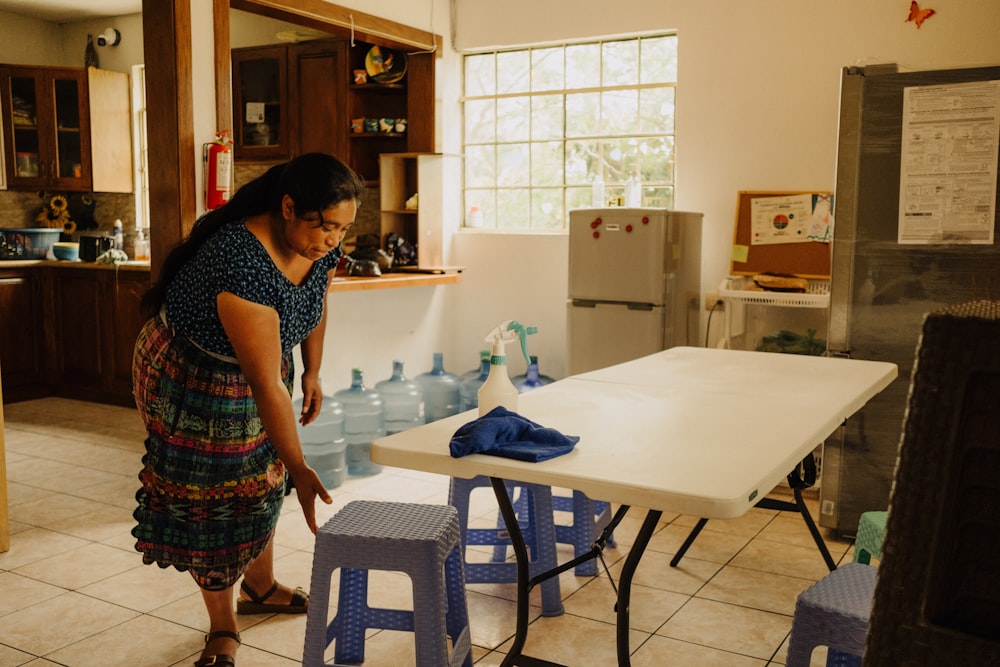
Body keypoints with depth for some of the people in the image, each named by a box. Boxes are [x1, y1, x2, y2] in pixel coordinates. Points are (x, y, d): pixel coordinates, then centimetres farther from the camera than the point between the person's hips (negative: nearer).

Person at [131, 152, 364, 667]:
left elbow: (316, 304, 8)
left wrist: (312, 374, 9)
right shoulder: (244, 263, -40)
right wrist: (299, 468, -35)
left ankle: (260, 588, 37)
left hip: (258, 364, 7)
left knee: (259, 480, 16)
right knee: (207, 495, 0)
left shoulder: (321, 245, -16)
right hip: (191, 374, -7)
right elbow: (266, 384, -38)